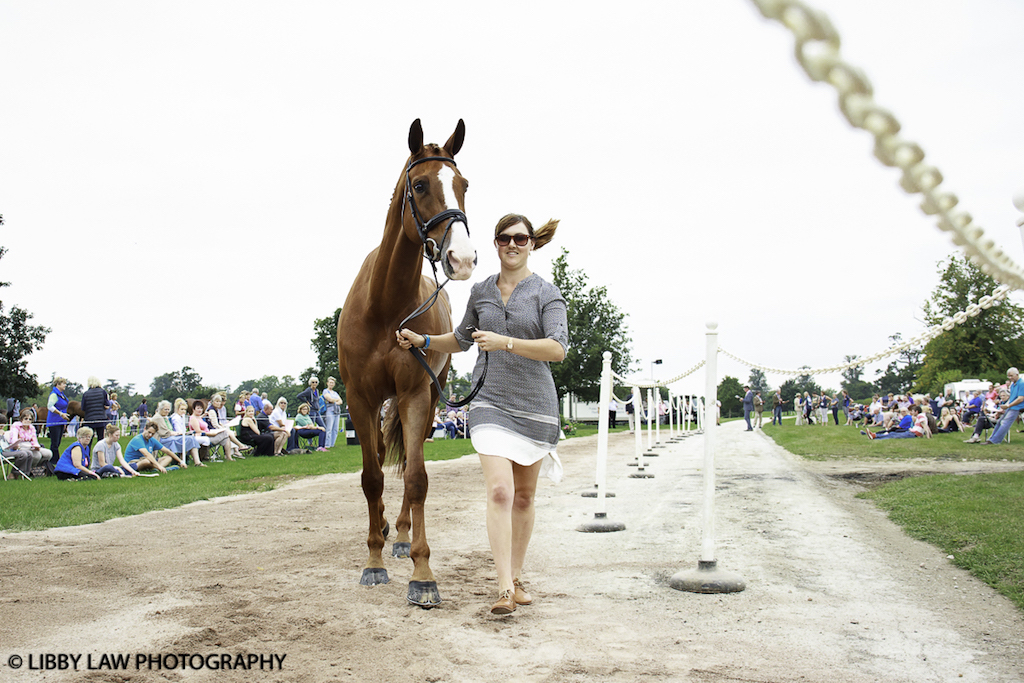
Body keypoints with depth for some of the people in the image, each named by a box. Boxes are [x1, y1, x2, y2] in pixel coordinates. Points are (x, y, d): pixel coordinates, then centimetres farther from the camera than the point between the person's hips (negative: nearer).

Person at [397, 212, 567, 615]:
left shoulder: (547, 294, -2)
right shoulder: (481, 292, 9)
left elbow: (557, 348, -17)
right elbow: (462, 340, 23)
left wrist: (504, 342, -24)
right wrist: (423, 341, 10)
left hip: (534, 404, -1)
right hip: (490, 401, 1)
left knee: (524, 496, 11)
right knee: (499, 491, -15)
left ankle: (516, 577, 27)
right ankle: (504, 588, -14)